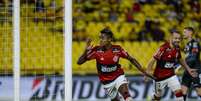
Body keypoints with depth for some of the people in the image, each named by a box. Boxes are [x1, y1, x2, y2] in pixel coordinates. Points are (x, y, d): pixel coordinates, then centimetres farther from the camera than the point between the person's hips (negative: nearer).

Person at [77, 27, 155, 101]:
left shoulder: (117, 49, -13)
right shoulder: (96, 50, -14)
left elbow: (131, 59, -1)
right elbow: (79, 62, -14)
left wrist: (143, 72, -4)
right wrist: (86, 50, -31)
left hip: (118, 77, -2)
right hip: (106, 82, 2)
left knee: (125, 93, -28)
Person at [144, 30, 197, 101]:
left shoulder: (177, 48, -3)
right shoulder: (164, 48, -24)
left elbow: (180, 60, 17)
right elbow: (153, 60, -21)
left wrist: (188, 69, 15)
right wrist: (147, 74, -21)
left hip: (171, 75, 5)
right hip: (160, 76, -5)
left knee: (179, 91, -10)